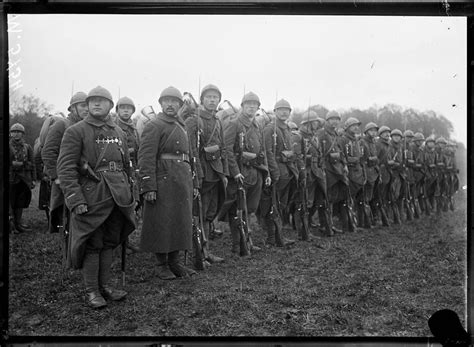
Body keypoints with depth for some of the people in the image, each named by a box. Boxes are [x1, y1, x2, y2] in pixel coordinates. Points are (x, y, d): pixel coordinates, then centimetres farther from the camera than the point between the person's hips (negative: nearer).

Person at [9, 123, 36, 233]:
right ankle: (11, 224, 3)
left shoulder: (27, 148, 9)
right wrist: (12, 164, -15)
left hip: (24, 179, 3)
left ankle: (18, 223, 18)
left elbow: (32, 164, 10)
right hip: (11, 178, -3)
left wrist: (33, 179, 6)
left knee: (21, 201, 8)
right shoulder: (8, 147, 1)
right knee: (10, 202, -3)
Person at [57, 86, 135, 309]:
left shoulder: (119, 133, 13)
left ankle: (105, 285, 25)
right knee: (92, 244, 1)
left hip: (117, 198, 6)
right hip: (91, 197, -5)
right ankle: (91, 291, 13)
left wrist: (126, 193, 16)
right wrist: (75, 200, -19)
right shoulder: (75, 131, -5)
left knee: (110, 242, 12)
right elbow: (65, 168, -12)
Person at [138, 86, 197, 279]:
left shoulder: (182, 127, 19)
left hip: (182, 182, 8)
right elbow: (146, 157, -13)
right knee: (161, 224, 0)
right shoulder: (154, 126, -5)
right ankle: (162, 265, 11)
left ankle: (175, 262, 21)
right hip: (163, 182, -7)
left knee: (181, 222, 10)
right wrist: (148, 187, -20)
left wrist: (193, 183, 17)